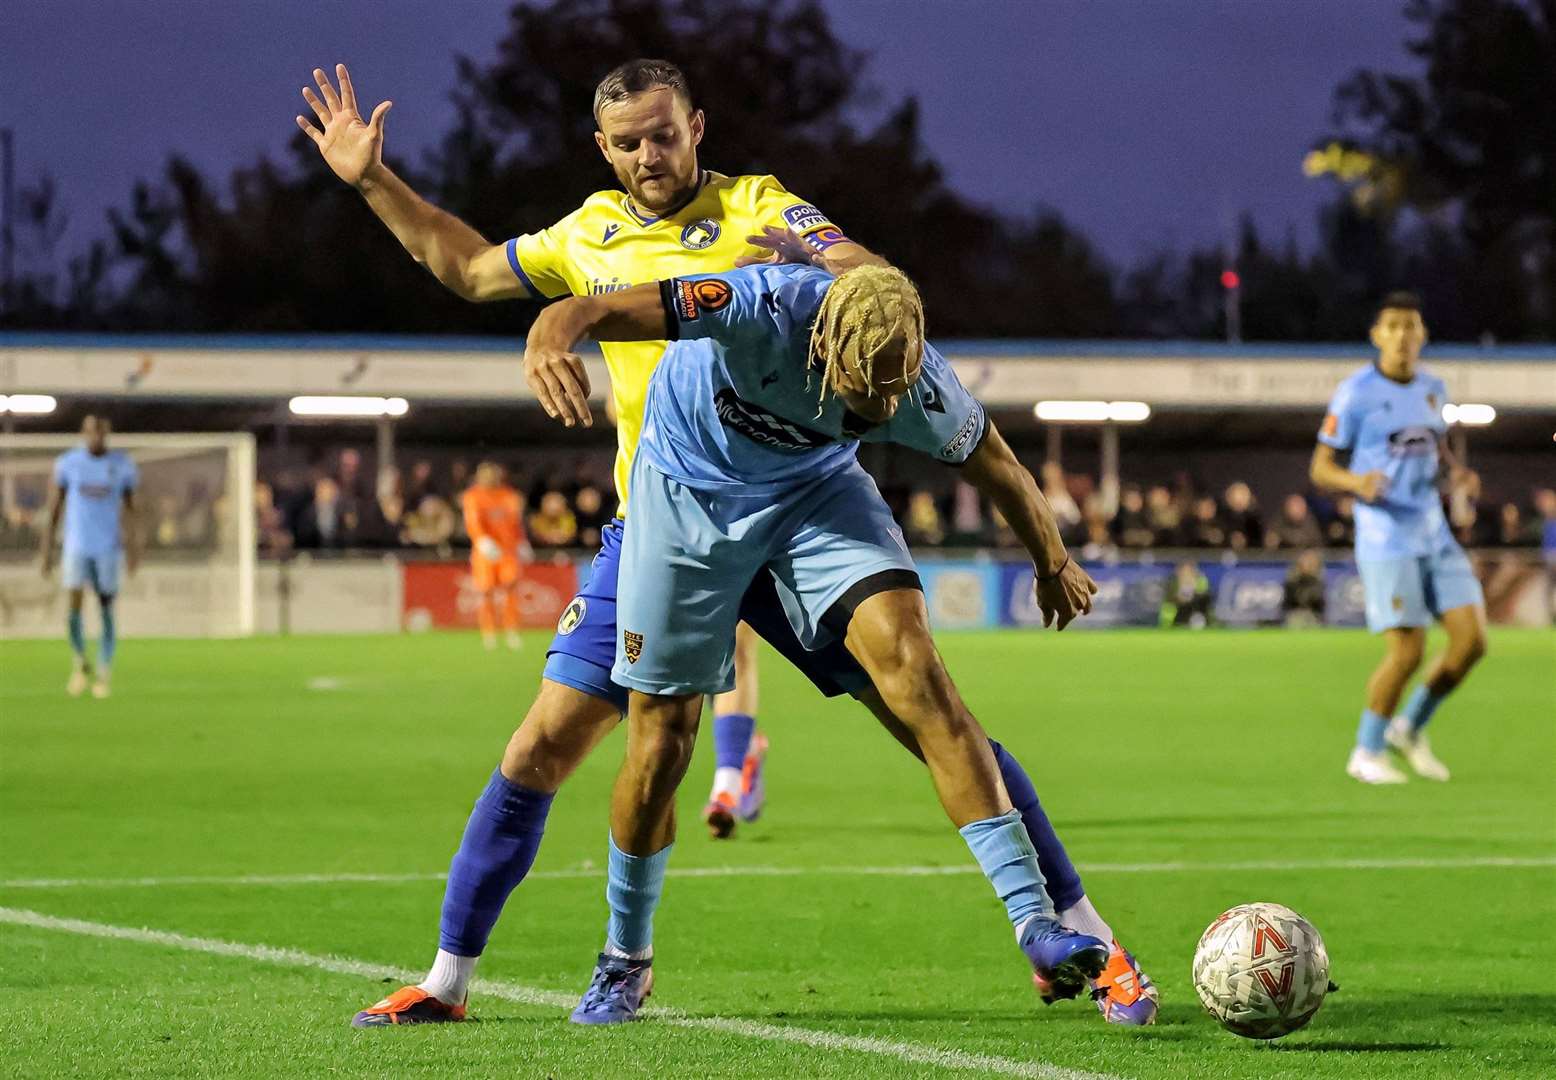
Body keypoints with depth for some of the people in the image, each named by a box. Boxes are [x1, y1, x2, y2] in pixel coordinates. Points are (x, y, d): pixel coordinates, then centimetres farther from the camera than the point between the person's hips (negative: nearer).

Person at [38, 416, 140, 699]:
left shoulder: (122, 465, -1)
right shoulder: (67, 463, -1)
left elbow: (129, 508, 5)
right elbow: (53, 508, 4)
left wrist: (133, 547, -6)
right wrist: (47, 551, 2)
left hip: (108, 548, 0)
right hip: (76, 547, 0)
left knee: (106, 610, 1)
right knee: (74, 606, -12)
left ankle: (104, 674, 11)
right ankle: (79, 663, 11)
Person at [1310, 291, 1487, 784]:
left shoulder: (1432, 388, 9)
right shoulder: (1357, 393, -8)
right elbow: (1320, 468, -5)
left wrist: (1454, 468, 4)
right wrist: (1356, 481, -26)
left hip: (1434, 536, 6)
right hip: (1386, 540, -6)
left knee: (1472, 640, -2)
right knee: (1407, 652, -11)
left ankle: (1410, 728, 19)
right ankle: (1366, 753, 9)